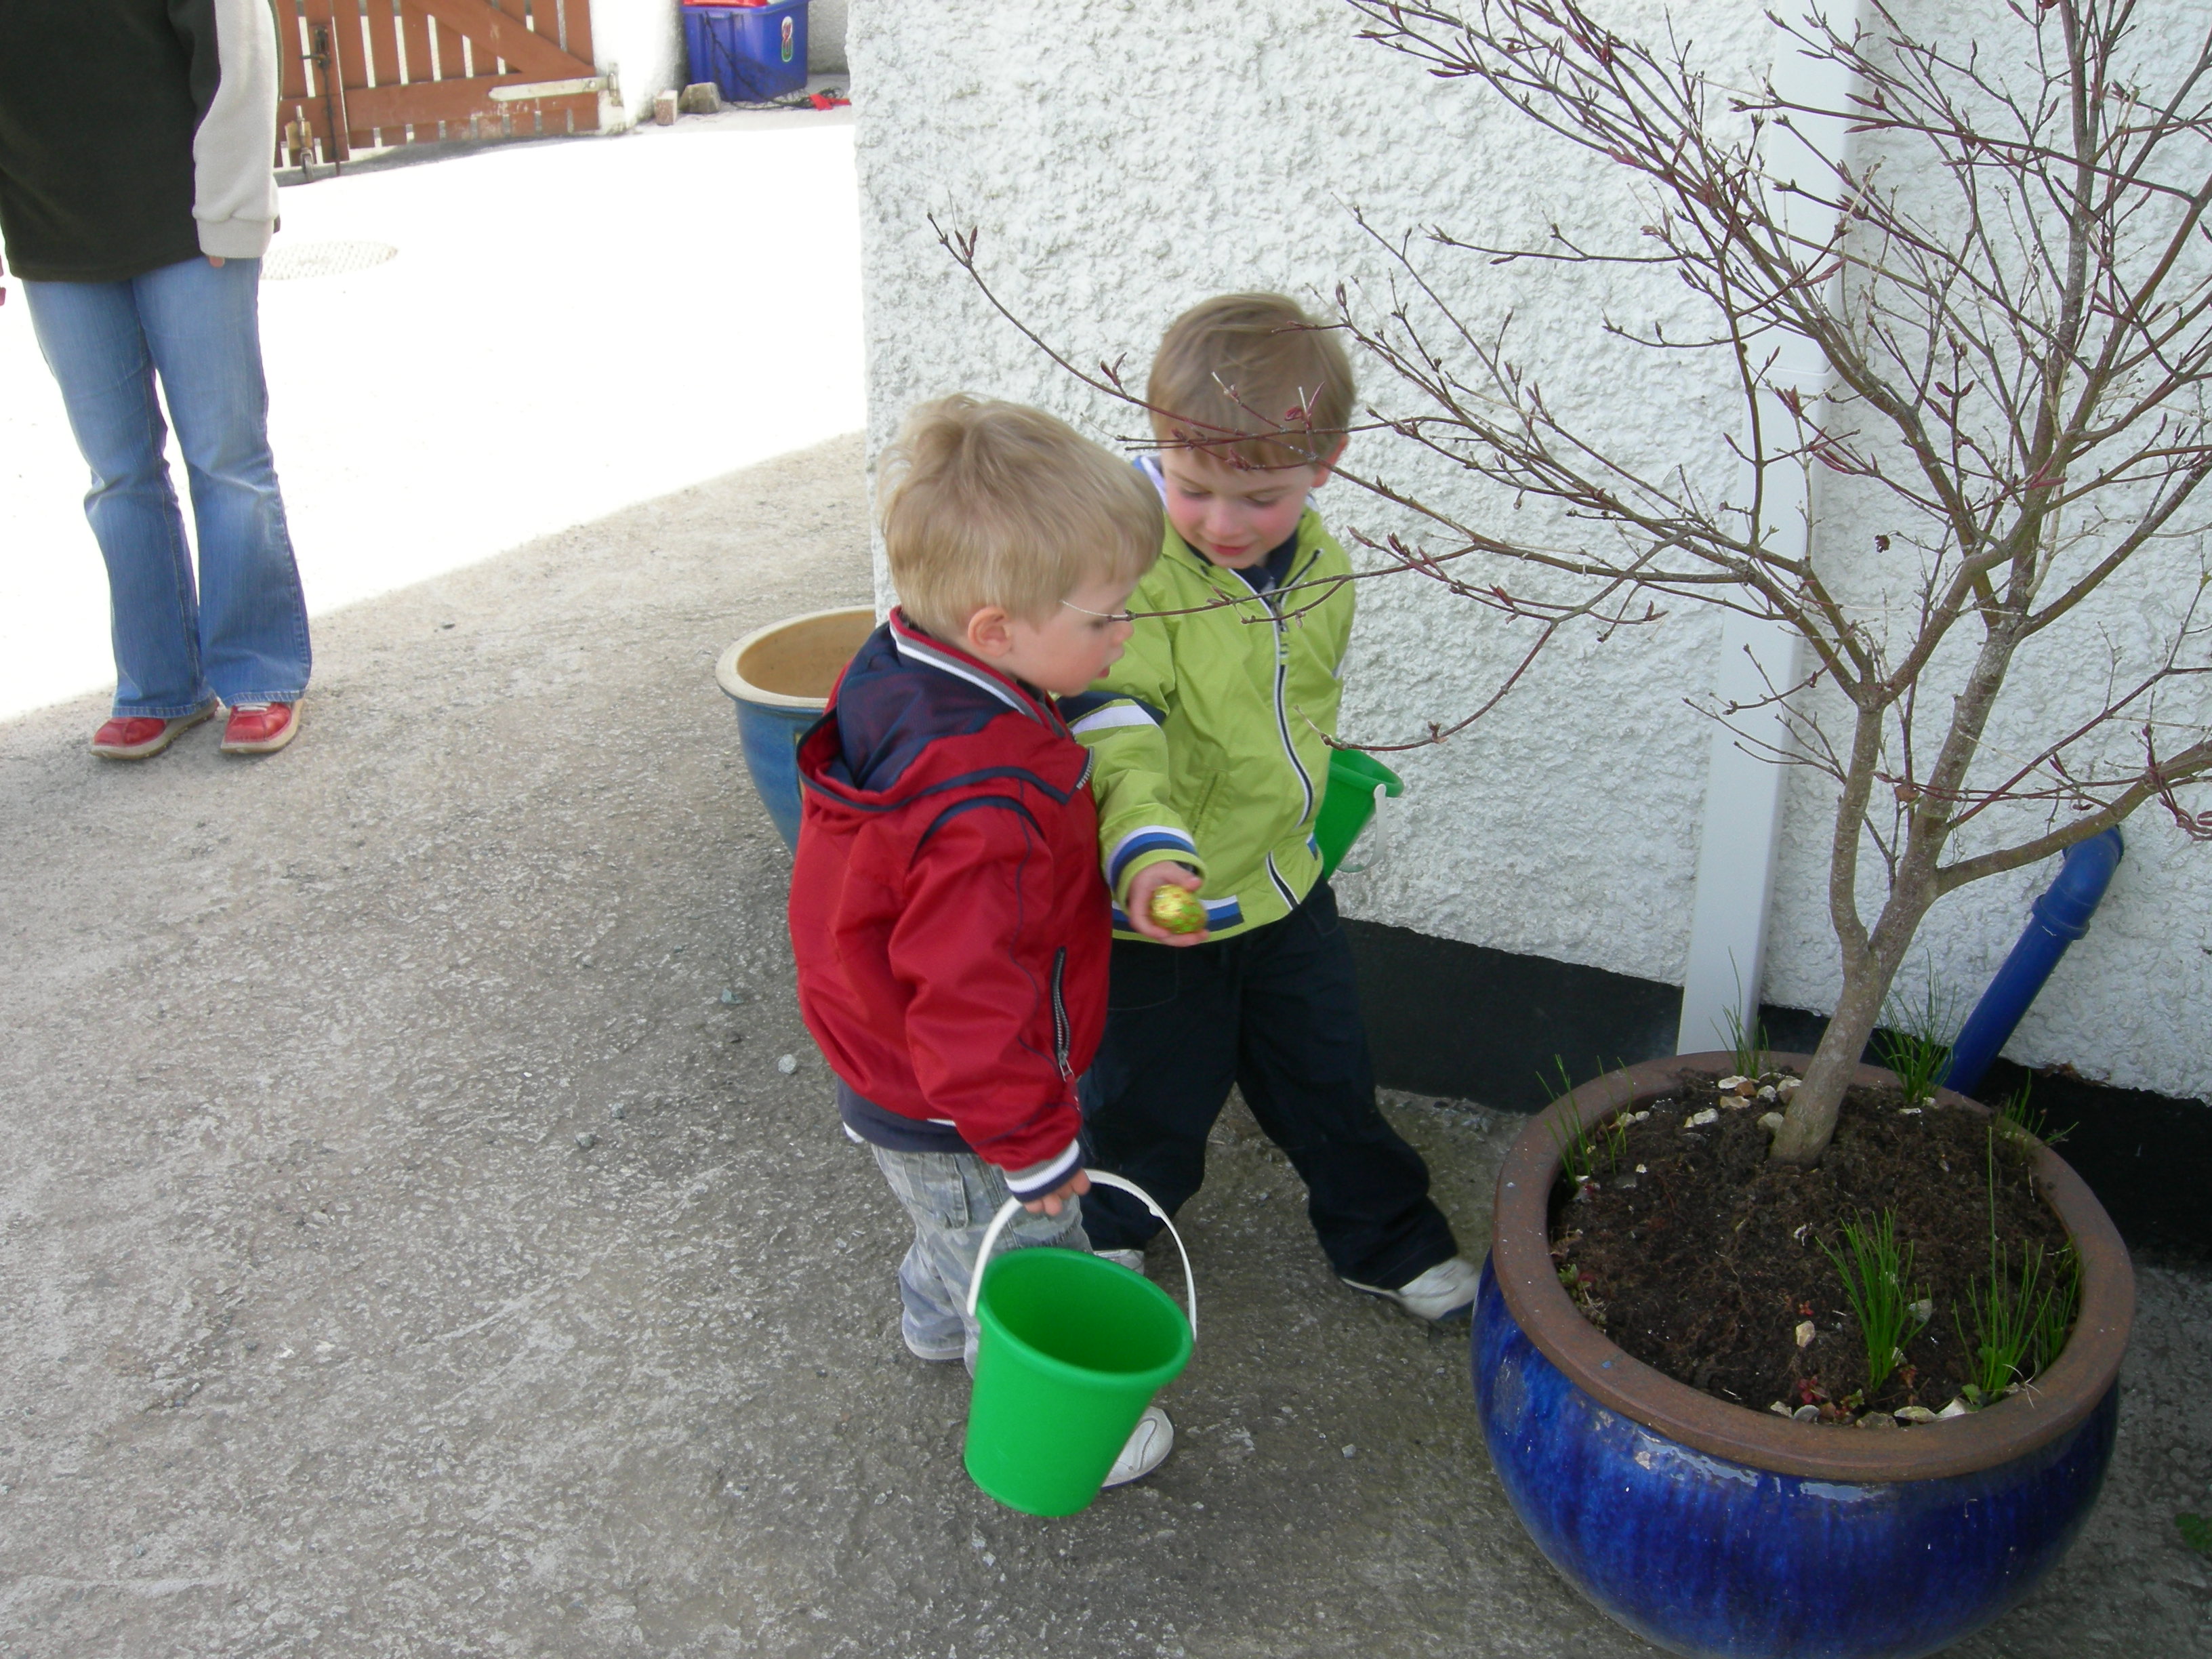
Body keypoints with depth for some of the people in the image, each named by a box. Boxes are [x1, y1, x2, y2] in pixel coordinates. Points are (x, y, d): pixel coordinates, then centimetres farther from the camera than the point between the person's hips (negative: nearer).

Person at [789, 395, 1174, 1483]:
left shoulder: (899, 677, -12)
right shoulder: (985, 809, -41)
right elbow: (974, 1002, -34)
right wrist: (1036, 1147, -22)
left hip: (894, 1068, 9)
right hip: (956, 1123, -9)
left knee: (963, 1228, 35)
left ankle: (939, 1317, 62)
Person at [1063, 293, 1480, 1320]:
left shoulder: (1320, 563, -4)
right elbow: (1113, 726, -34)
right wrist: (1146, 846, -49)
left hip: (1283, 879, 6)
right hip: (1159, 903, -5)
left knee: (1327, 1071, 22)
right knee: (1153, 1093, 15)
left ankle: (1386, 1238, 44)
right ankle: (1106, 1230, 45)